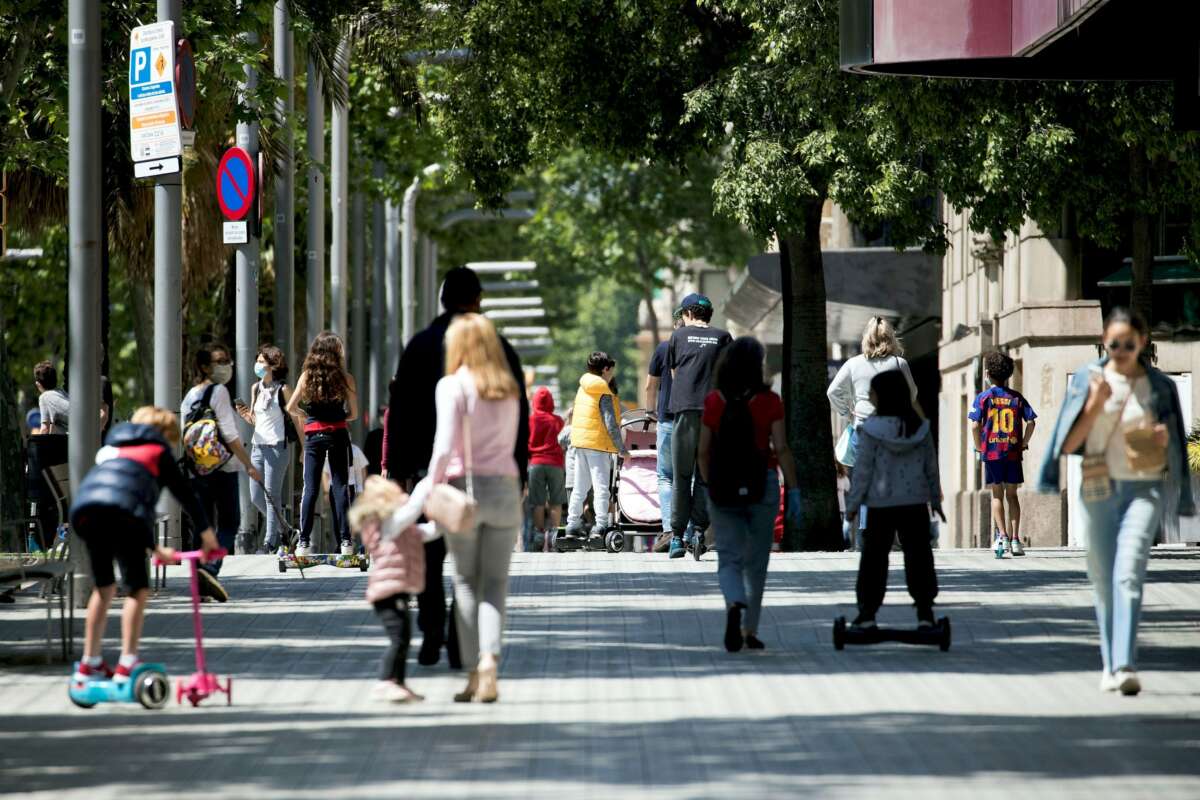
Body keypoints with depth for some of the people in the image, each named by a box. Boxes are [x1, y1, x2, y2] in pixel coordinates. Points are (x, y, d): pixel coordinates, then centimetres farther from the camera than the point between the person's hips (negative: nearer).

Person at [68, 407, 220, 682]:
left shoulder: (110, 450, 41)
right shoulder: (159, 450, 25)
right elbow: (185, 494, 23)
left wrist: (154, 548, 45)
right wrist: (206, 532, 35)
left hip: (83, 508, 6)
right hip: (121, 511, -6)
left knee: (104, 586, 22)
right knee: (138, 588, 4)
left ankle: (90, 662, 25)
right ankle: (127, 664, -3)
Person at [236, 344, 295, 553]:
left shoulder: (282, 389, -7)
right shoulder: (256, 388, 12)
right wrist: (245, 414, -1)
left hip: (276, 447, -7)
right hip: (257, 446, 7)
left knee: (271, 495, -5)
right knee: (256, 497, 8)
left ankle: (270, 542, 0)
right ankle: (282, 528, 26)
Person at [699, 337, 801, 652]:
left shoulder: (714, 401, -2)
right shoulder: (769, 401, -7)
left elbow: (704, 451, 2)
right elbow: (781, 449, -10)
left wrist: (709, 485, 16)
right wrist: (793, 490, -5)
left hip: (724, 486, 1)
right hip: (761, 485, -1)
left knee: (729, 558, 2)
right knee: (755, 561, 13)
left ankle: (734, 606, -29)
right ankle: (750, 629, 18)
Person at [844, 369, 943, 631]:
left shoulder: (871, 430, -10)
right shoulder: (921, 428, 0)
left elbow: (863, 469, -9)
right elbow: (931, 467, 6)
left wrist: (853, 503, -1)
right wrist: (936, 499, 17)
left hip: (881, 504, -2)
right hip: (915, 503, 2)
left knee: (874, 558, 6)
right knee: (918, 556, 5)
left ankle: (868, 611, 6)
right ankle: (924, 611, 2)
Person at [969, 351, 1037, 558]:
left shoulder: (983, 397, -2)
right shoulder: (1016, 397, 4)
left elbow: (975, 426, -10)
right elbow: (1031, 422, -3)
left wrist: (979, 447, 3)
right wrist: (1023, 444, 8)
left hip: (992, 452, -2)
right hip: (1013, 452, 2)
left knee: (997, 495, 4)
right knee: (1012, 495, 9)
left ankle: (1002, 536, -9)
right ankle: (1015, 539, 5)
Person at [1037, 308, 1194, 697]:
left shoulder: (1159, 386, 5)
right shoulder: (1087, 379, 4)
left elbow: (1174, 446, 15)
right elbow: (1068, 444, 1)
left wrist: (1163, 437, -9)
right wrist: (1095, 404, -12)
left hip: (1145, 489, -2)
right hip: (1099, 490, 2)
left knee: (1129, 573, -19)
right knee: (1104, 581, 7)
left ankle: (1125, 666, -28)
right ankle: (1110, 666, 20)